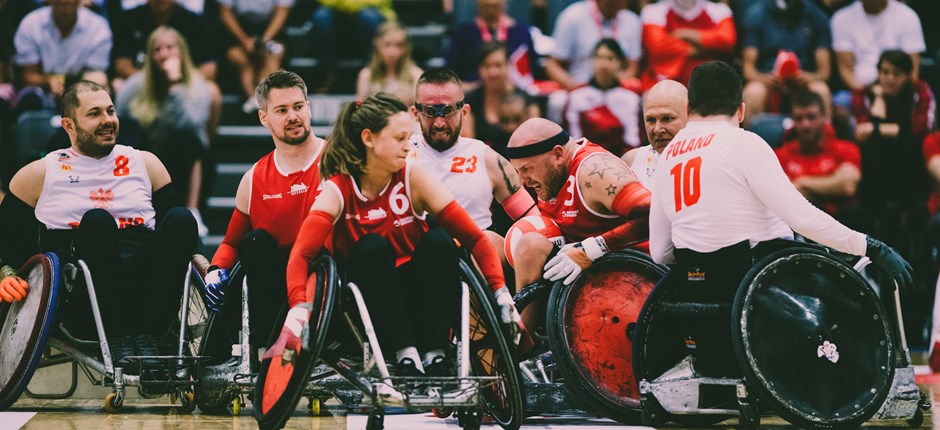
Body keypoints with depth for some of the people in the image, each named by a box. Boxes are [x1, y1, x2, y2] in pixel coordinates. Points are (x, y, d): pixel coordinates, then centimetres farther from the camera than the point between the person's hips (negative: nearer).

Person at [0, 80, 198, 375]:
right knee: (96, 220, -32)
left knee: (181, 218, -25)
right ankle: (118, 340, -33)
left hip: (146, 297, 2)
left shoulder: (144, 164, 23)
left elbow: (174, 230, 26)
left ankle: (145, 338, -32)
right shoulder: (41, 174, 17)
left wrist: (193, 257, 5)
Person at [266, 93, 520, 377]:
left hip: (414, 297, 2)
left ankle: (434, 356, -23)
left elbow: (474, 238, -10)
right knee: (372, 246, -29)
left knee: (439, 241, -24)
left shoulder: (414, 180, -6)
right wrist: (298, 311, -44)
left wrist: (501, 293, -24)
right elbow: (301, 254, -26)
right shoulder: (338, 191, -11)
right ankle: (406, 357, -32)